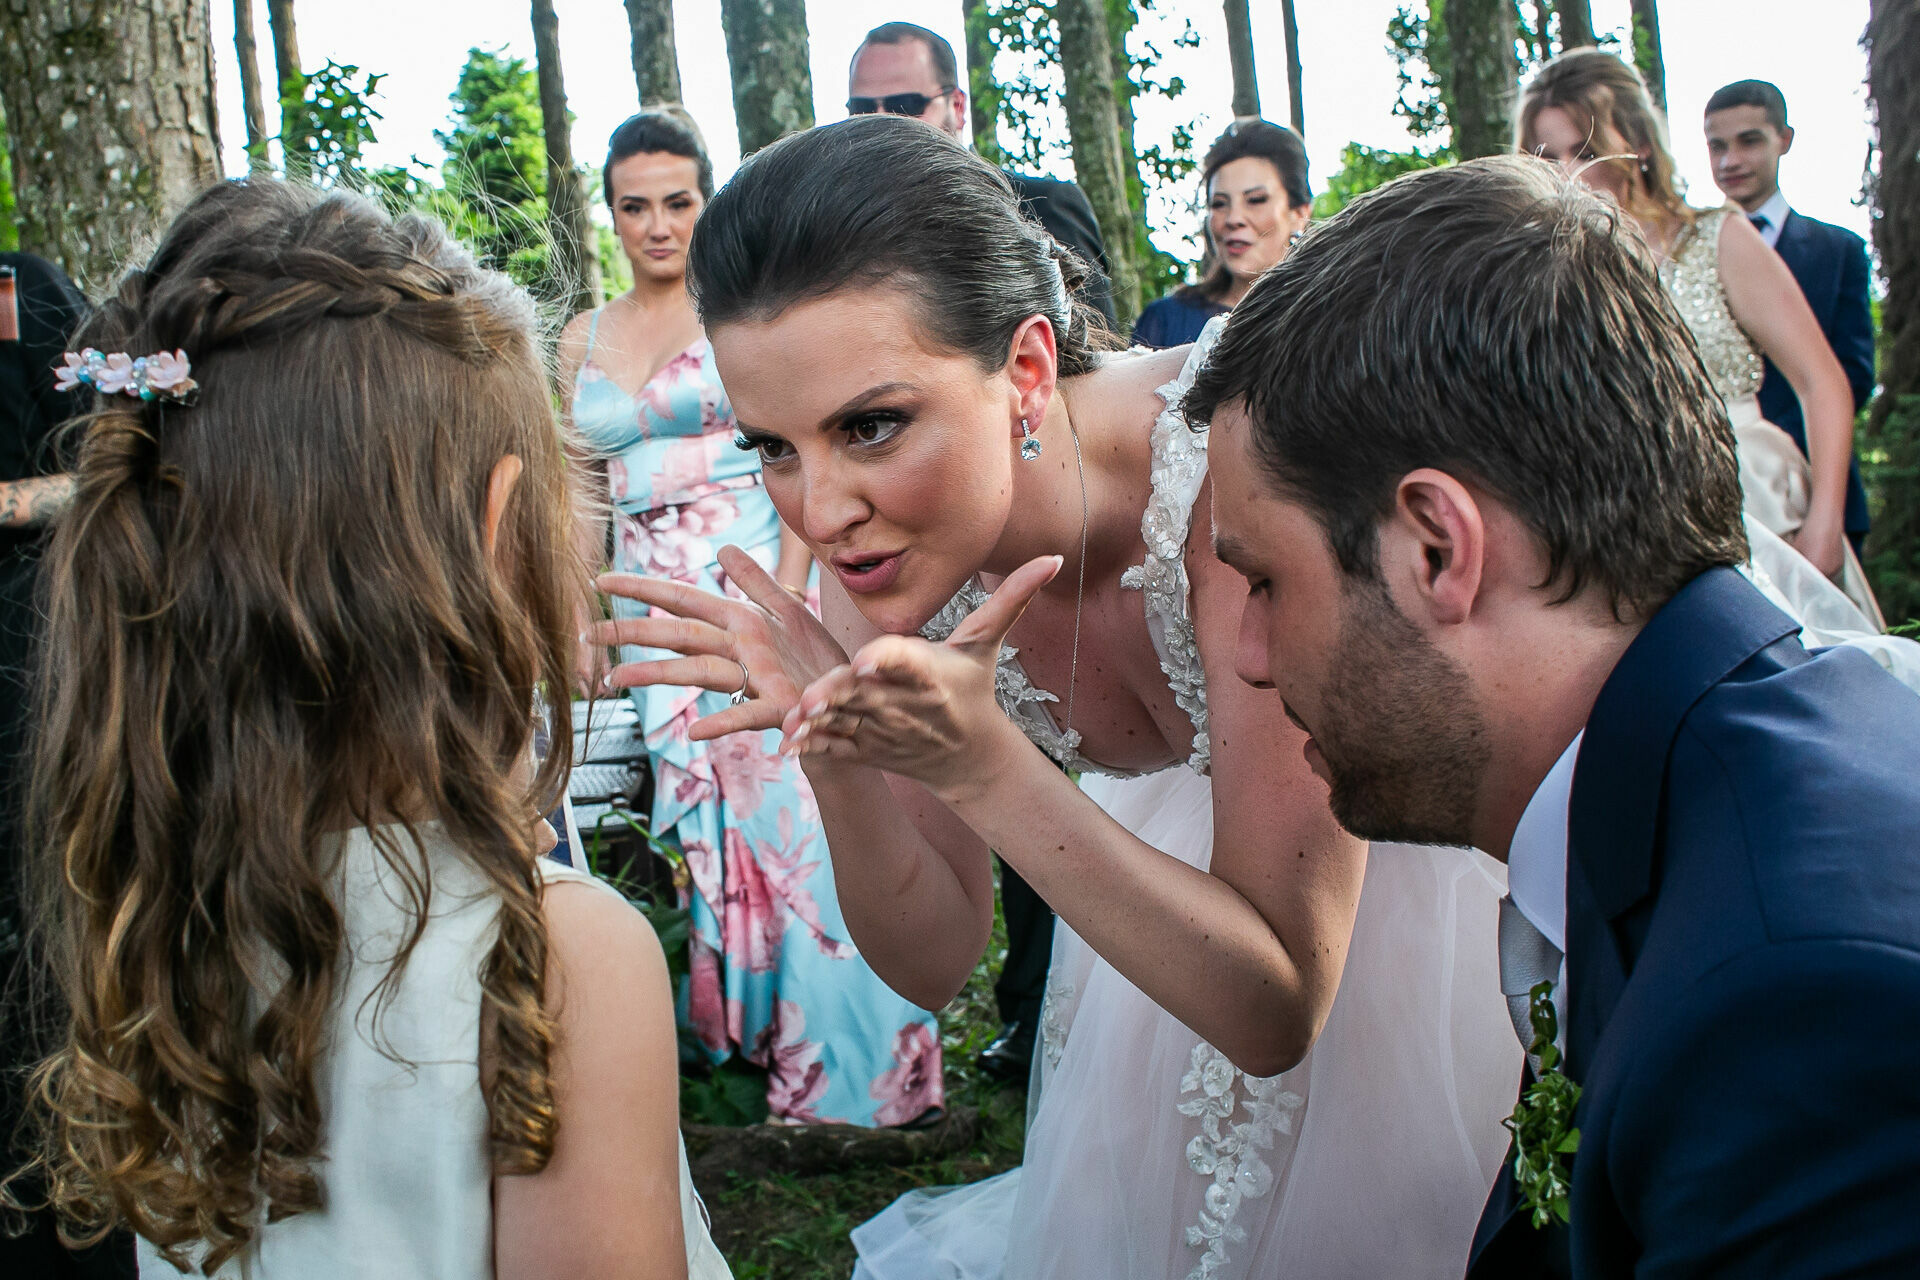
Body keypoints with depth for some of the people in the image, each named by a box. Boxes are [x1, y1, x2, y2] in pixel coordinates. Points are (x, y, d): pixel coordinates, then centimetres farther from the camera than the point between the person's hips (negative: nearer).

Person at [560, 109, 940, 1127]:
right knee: (696, 806, 8)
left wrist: (784, 598, -16)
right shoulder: (584, 340, 12)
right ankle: (740, 1019, 21)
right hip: (651, 601, 5)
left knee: (781, 798, -6)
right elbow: (588, 494, 15)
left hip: (753, 580, -4)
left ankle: (834, 1052, 6)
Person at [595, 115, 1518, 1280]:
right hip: (1184, 856, 4)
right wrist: (834, 752, -31)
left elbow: (1274, 1007, -33)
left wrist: (978, 764, -43)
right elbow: (934, 961, -12)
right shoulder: (887, 538, -21)